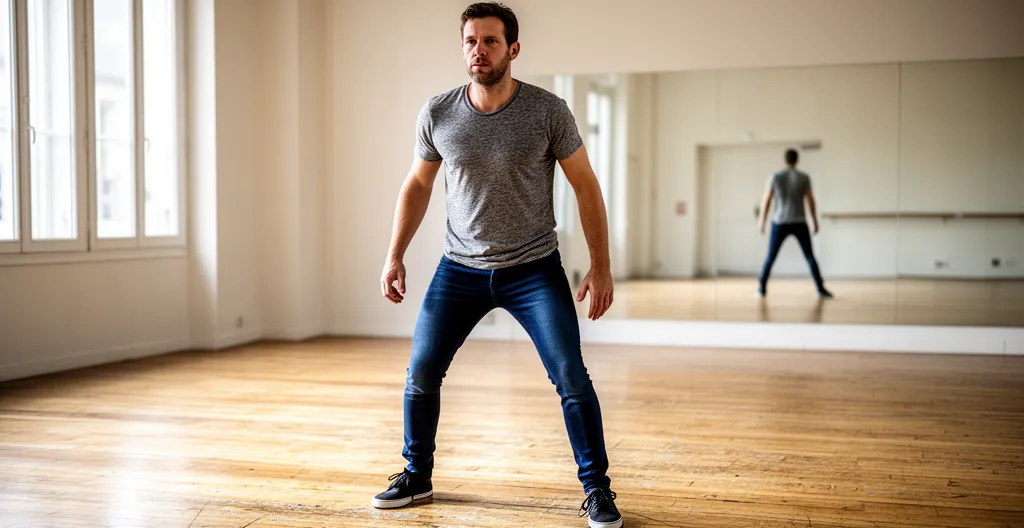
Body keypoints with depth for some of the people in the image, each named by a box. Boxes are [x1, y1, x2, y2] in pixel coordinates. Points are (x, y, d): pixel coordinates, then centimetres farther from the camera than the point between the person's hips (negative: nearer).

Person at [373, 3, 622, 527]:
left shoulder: (548, 110, -12)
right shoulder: (437, 114, -5)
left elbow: (586, 185, -5)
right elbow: (417, 185, 9)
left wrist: (600, 267, -8)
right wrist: (394, 256, 5)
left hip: (534, 268, -2)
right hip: (460, 268, 3)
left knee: (571, 376, -11)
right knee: (420, 373, 5)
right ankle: (416, 478, 27)